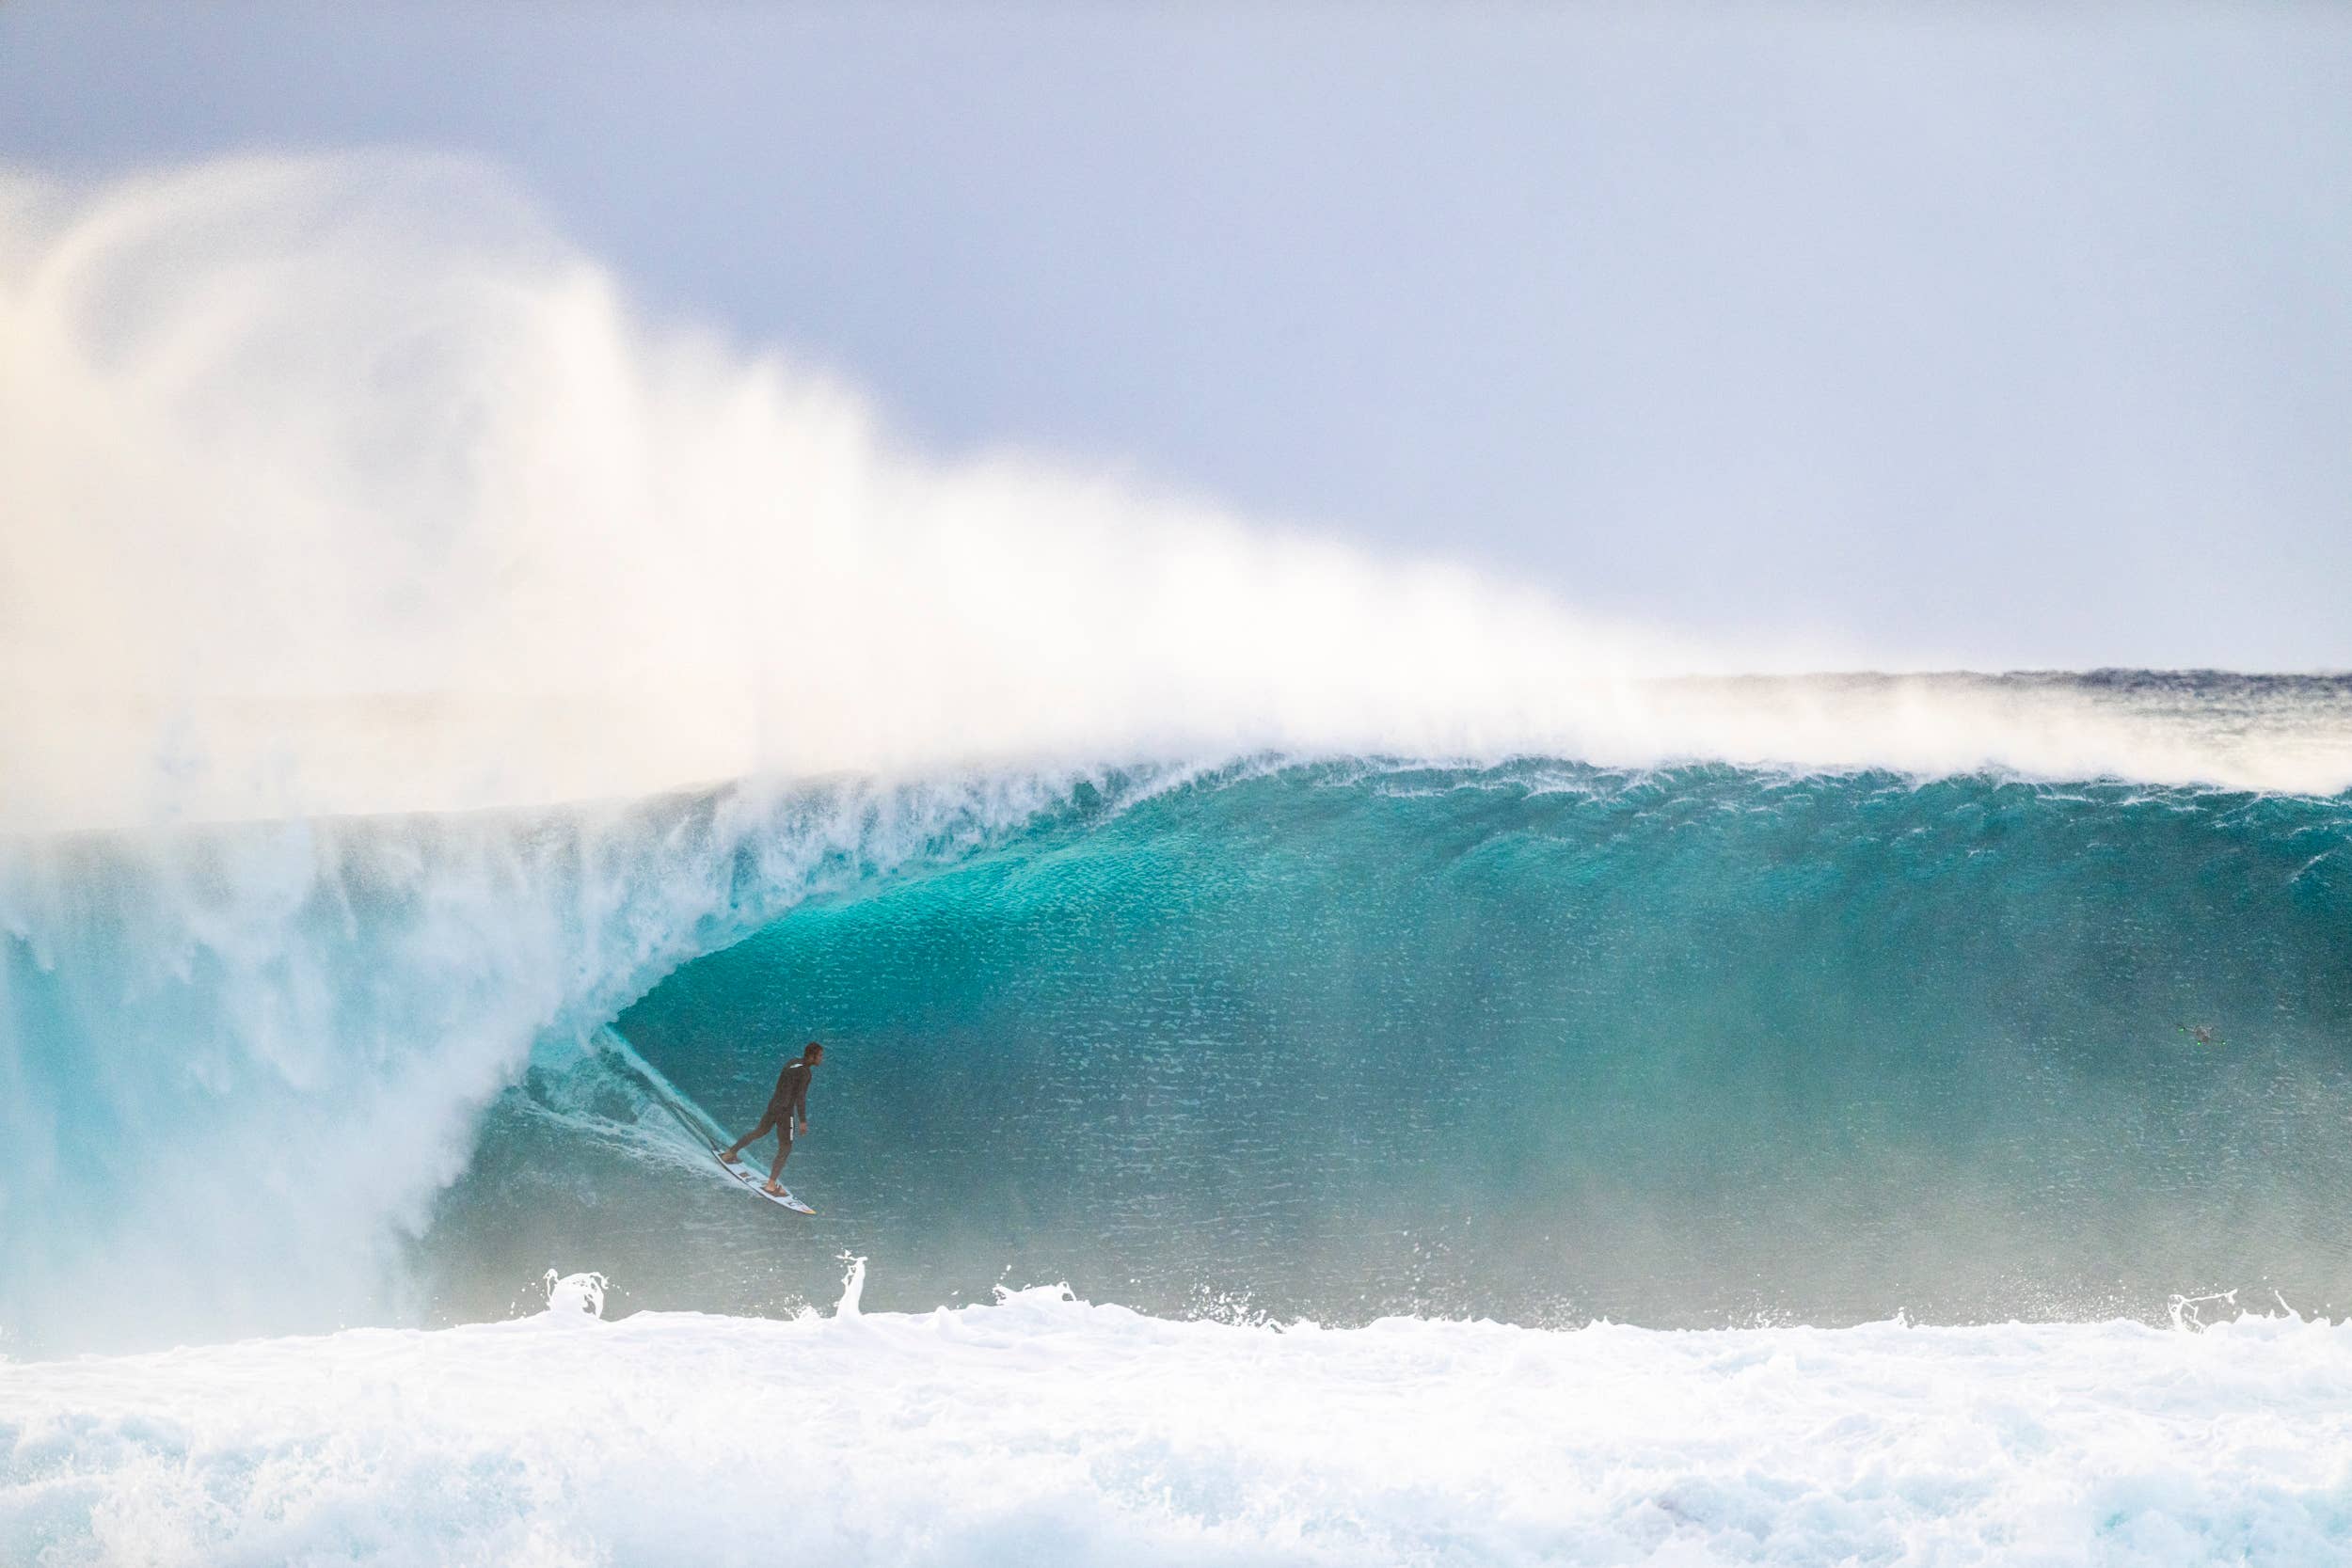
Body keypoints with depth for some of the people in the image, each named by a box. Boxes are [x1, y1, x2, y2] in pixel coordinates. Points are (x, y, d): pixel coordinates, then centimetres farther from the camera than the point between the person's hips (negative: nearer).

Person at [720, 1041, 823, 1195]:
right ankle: (771, 1185, -1)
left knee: (759, 1132, 28)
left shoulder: (792, 1062, 7)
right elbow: (801, 1097, -23)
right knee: (785, 1148, 0)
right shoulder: (805, 1072, -19)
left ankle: (729, 1154, 40)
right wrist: (803, 1121, -23)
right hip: (785, 1112, -8)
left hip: (773, 1106, 8)